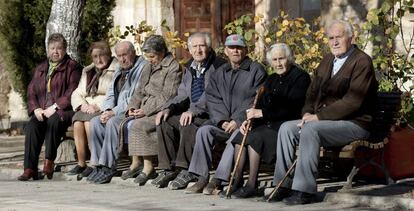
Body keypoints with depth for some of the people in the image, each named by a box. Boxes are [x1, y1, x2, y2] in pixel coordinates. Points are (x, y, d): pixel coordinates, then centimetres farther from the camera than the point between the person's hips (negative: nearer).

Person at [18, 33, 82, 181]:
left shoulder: (72, 67, 6)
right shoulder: (40, 69, 23)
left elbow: (72, 93, -6)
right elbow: (31, 92, 17)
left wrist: (54, 107, -16)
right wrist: (36, 109, -2)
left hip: (63, 111, -4)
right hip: (42, 112, 4)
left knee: (53, 121, -37)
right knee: (31, 126, -27)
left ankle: (49, 162, -29)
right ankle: (30, 168, -29)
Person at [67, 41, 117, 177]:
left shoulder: (116, 70, 4)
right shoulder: (87, 72, 26)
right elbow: (77, 93, 20)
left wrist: (97, 106, -18)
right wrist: (83, 104, -3)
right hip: (87, 109, 5)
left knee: (89, 121, -33)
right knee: (77, 123, -27)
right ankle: (81, 163, -26)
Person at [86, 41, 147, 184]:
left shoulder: (143, 68, -8)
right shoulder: (119, 70, 21)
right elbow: (111, 93, 19)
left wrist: (114, 112, -17)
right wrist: (107, 110, -3)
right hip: (117, 111, 8)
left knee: (112, 122, -32)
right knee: (95, 122, -14)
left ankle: (108, 167, -27)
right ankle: (98, 165, -16)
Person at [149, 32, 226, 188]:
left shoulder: (219, 66, -8)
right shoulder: (190, 68, 17)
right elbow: (182, 96, 16)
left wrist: (193, 110, -28)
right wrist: (168, 109, -3)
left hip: (211, 115, -8)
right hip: (191, 114, 8)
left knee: (188, 125, -33)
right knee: (164, 122, -13)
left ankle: (184, 170, -27)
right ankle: (168, 168, -11)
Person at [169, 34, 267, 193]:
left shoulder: (256, 70, 5)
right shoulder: (219, 74, 20)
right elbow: (212, 99, 11)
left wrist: (238, 120, -14)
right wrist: (222, 120, -7)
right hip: (223, 122, 4)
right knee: (204, 131, -24)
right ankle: (200, 176, -25)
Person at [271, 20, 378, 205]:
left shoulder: (362, 61, -10)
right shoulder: (327, 60, 17)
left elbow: (352, 101, -20)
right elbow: (313, 91, 21)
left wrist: (319, 116, -20)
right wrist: (308, 112, -1)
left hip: (353, 123, -8)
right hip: (323, 120, 8)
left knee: (310, 129, -31)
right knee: (286, 128, -8)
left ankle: (304, 191, -29)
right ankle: (283, 185, -7)